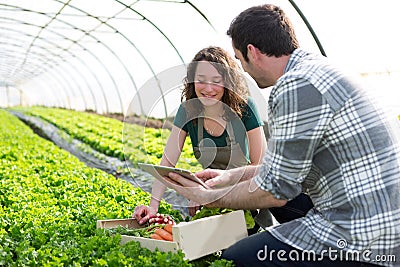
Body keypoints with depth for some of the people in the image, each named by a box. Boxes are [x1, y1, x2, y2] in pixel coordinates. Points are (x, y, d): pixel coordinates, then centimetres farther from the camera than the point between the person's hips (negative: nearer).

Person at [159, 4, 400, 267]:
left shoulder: (296, 87, -19)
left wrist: (210, 198, 1)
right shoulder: (316, 66, 12)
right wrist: (232, 175, 22)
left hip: (364, 243, -10)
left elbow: (274, 190, -14)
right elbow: (292, 165, 19)